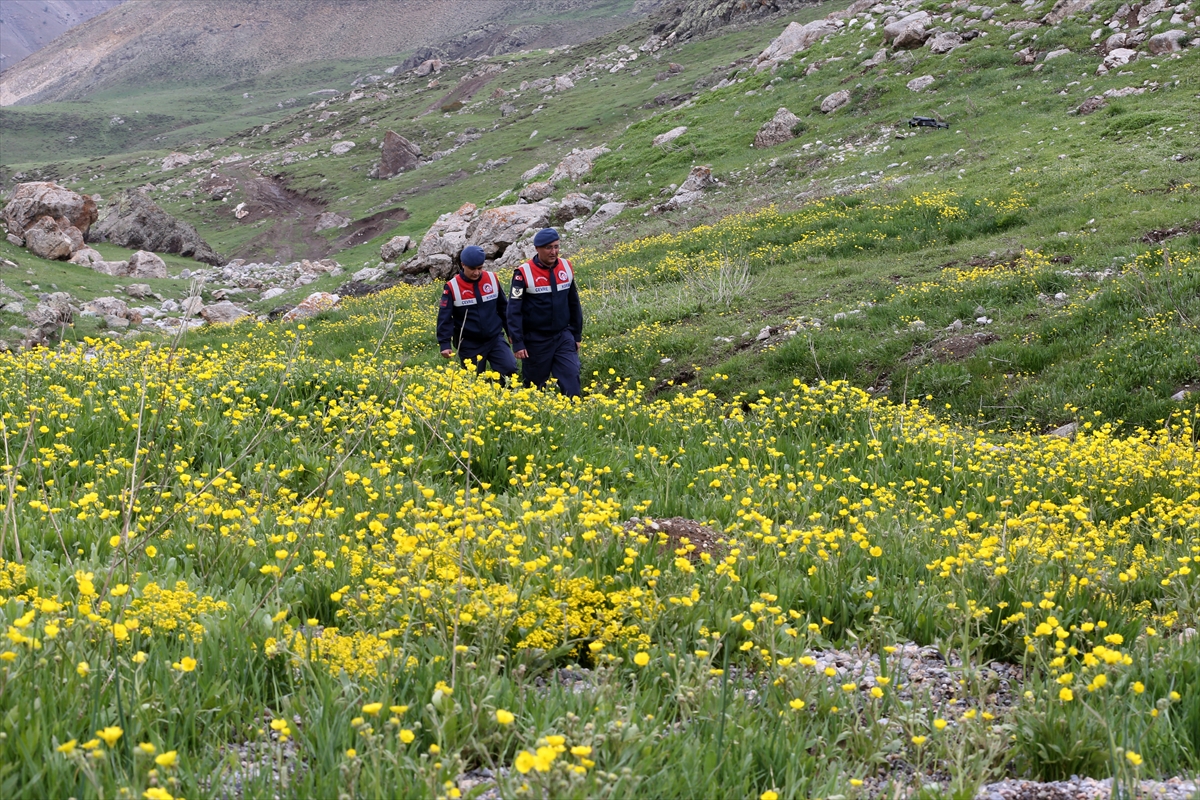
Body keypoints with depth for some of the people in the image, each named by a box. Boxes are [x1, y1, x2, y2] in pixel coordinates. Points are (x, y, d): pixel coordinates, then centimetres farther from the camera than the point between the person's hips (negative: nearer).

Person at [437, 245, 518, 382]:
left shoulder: (492, 279, 0)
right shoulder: (452, 287, -9)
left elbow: (504, 308, 12)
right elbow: (444, 318, -8)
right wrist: (445, 344, -17)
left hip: (495, 339, 2)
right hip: (470, 345, -2)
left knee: (510, 369, -17)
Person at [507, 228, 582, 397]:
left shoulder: (566, 267, 2)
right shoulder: (524, 273, -12)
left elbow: (574, 304, 12)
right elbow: (514, 311, -12)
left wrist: (577, 335, 12)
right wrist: (517, 343, -15)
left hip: (563, 337, 3)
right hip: (536, 340, -3)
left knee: (571, 380, -6)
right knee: (534, 386, 8)